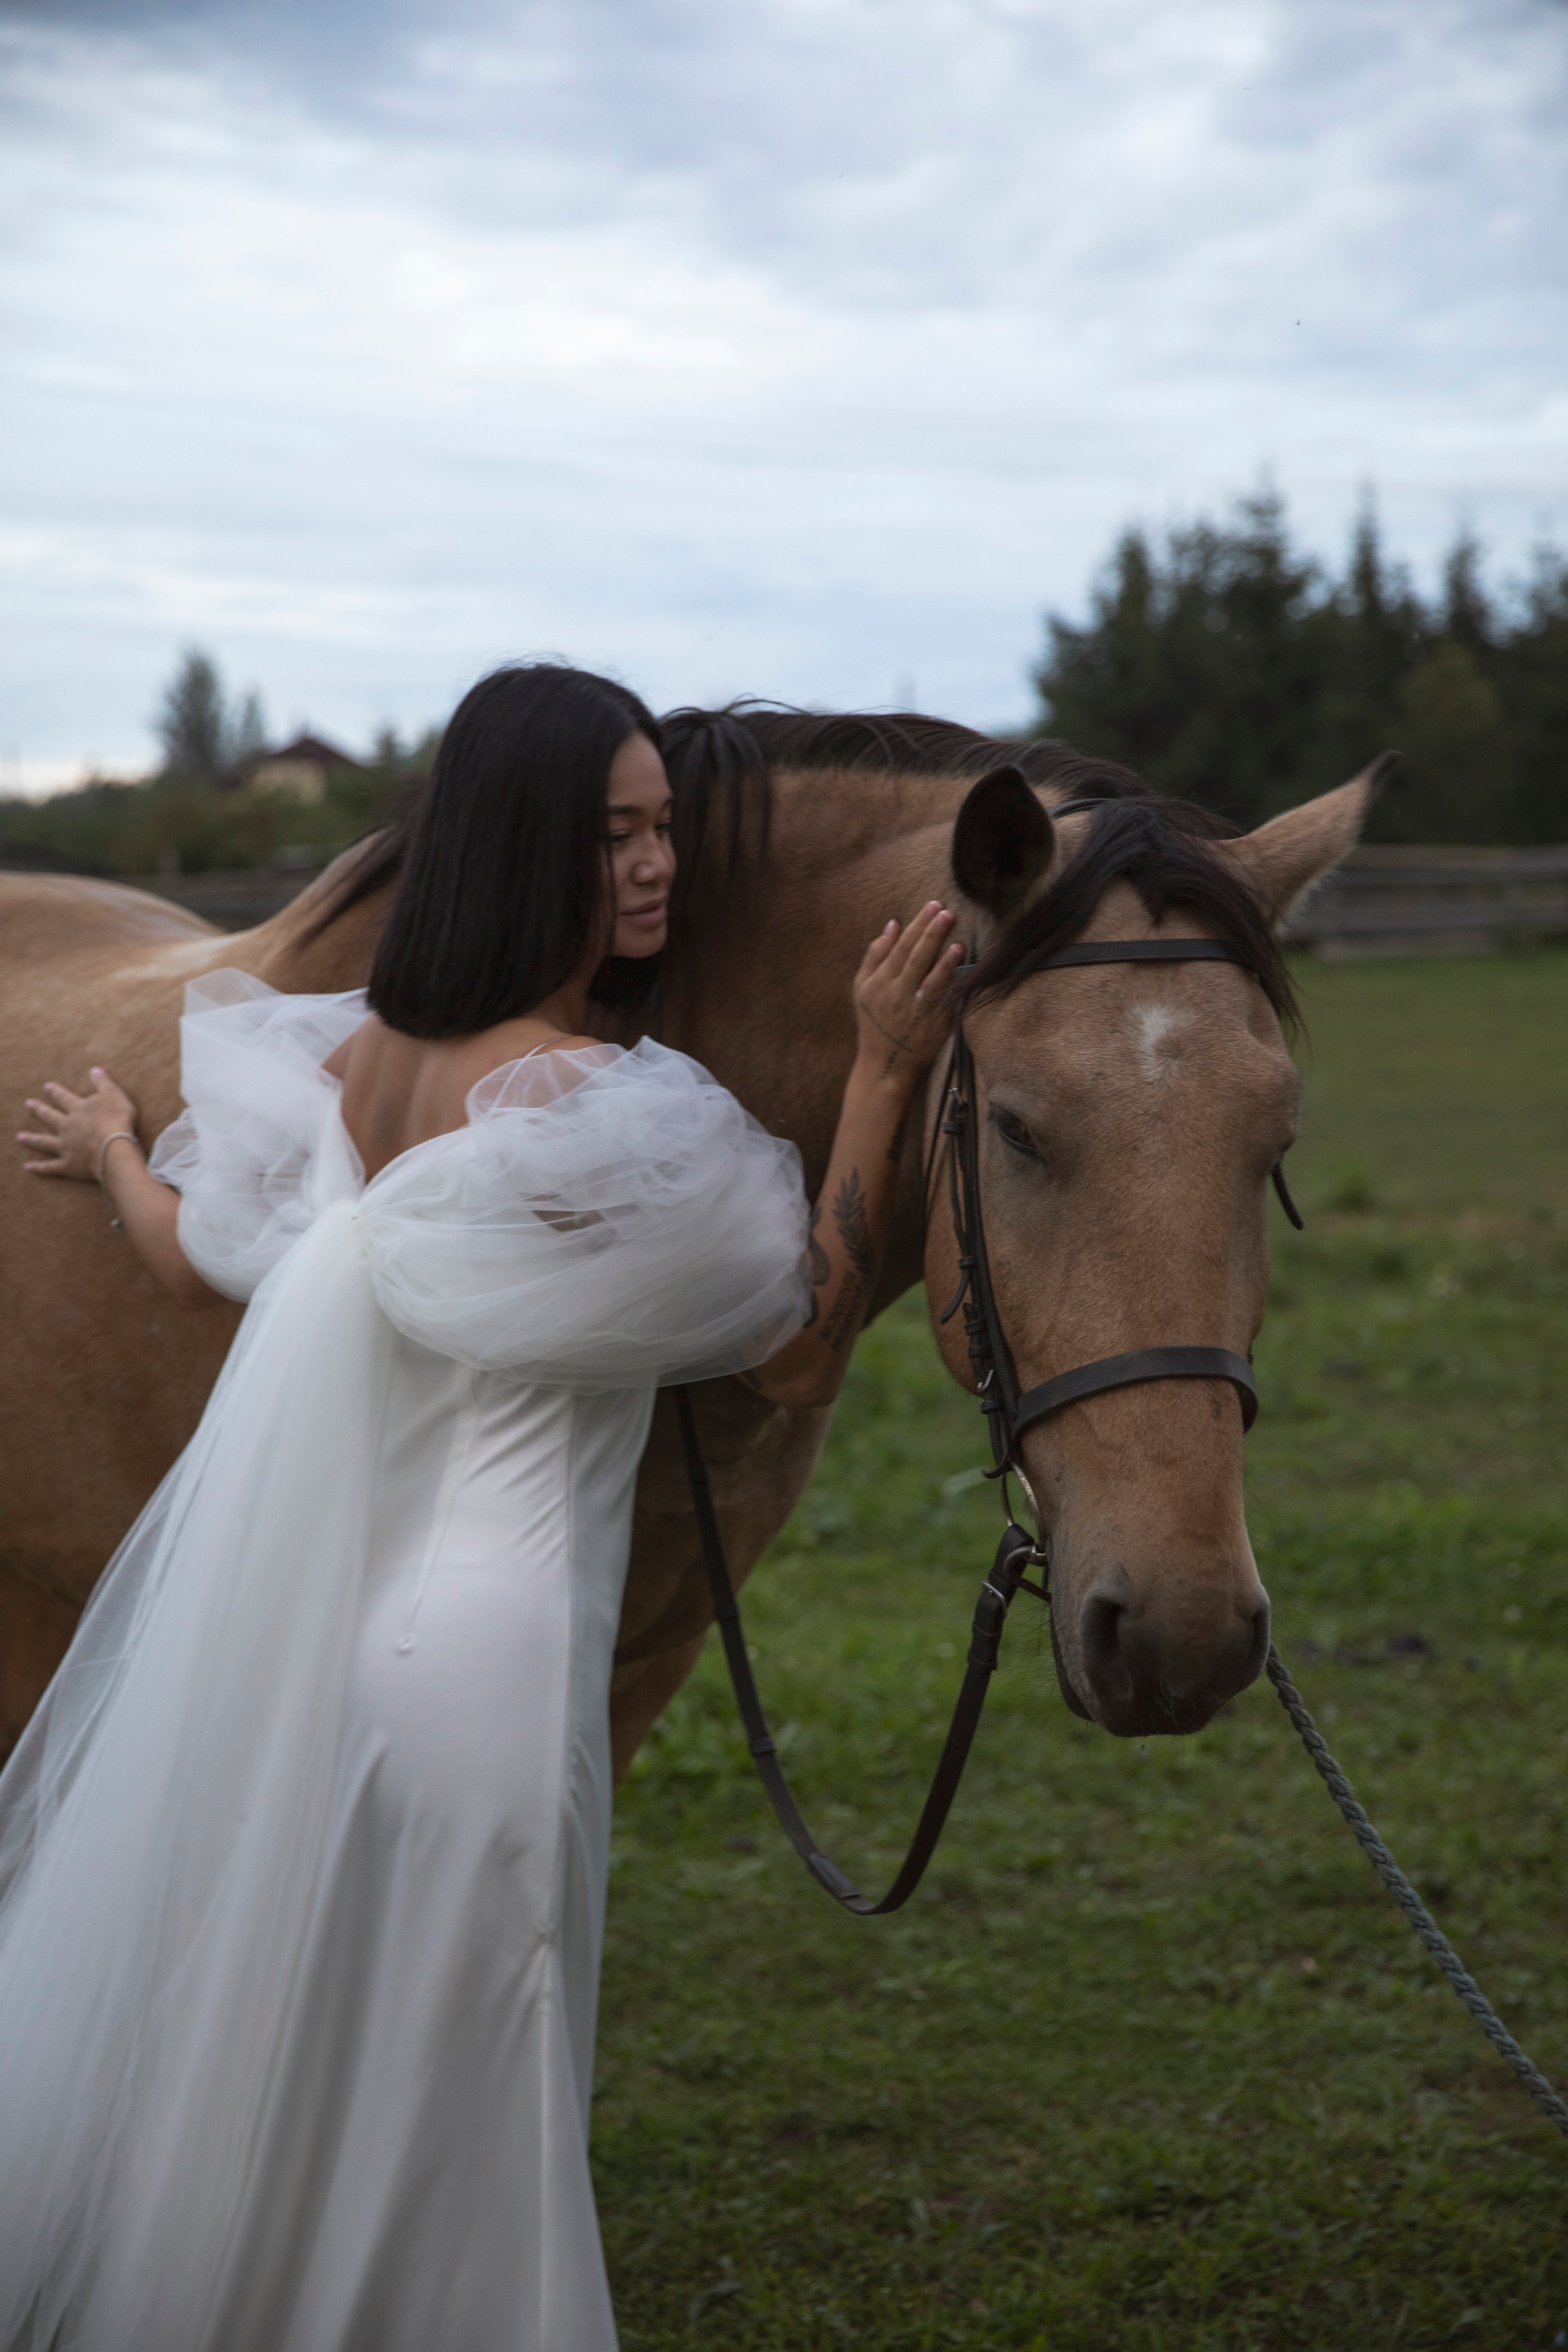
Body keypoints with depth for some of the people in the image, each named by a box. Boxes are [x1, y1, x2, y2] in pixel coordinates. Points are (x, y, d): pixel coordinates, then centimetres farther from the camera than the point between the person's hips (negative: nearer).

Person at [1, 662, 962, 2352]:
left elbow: (191, 1252, 18)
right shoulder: (610, 1118, -21)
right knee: (436, 2120, 9)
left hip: (277, 1633, 7)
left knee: (222, 2060, 22)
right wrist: (881, 1076, -11)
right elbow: (801, 1354, -10)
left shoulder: (343, 1061, 1)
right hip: (473, 1658, -7)